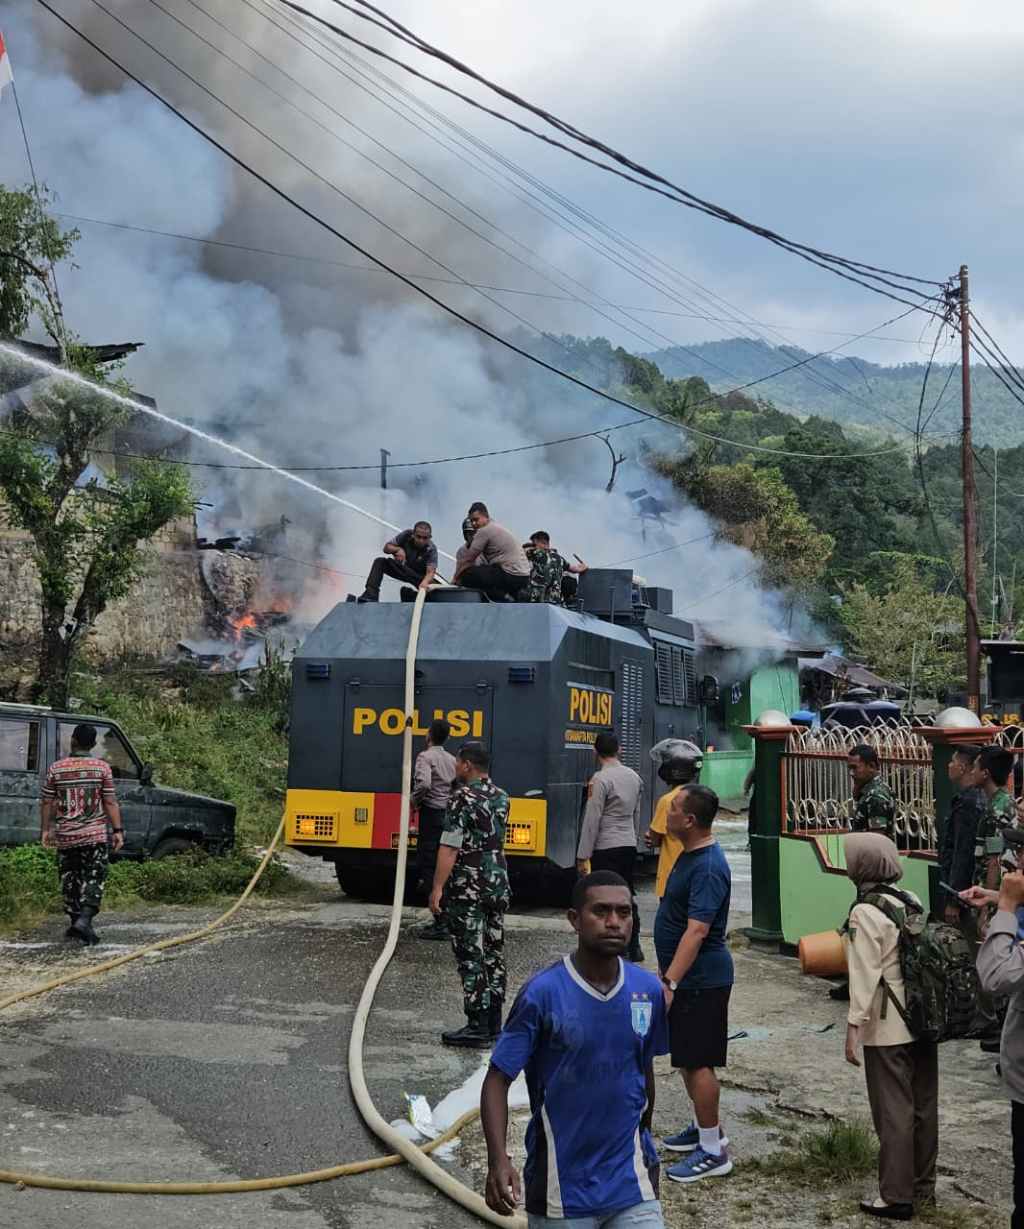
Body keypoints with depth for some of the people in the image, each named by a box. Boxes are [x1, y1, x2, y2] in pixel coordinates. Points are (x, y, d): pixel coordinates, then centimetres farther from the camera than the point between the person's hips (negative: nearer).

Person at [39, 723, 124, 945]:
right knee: (94, 878, 0)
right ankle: (84, 920, -17)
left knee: (70, 880, 14)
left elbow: (47, 803, 4)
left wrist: (46, 829, 15)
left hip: (65, 836, 2)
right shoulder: (102, 767, -4)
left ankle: (75, 923, 18)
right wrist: (118, 830, -2)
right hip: (95, 835, -2)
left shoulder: (56, 768, 1)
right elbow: (110, 802, -6)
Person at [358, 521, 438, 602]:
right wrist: (398, 549, -34)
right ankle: (371, 594, -26)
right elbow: (386, 548, -12)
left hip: (419, 576, -3)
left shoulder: (431, 549, -26)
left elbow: (430, 572, -37)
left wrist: (425, 582, -61)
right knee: (379, 562, -19)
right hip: (402, 567, 3)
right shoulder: (407, 535, -18)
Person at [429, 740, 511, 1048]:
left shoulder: (462, 798, -14)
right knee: (494, 953, 12)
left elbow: (450, 848, -19)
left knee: (471, 956, -3)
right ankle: (493, 1022, 18)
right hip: (498, 884, 8)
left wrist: (438, 888, -17)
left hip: (467, 887, -7)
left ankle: (477, 1028, -2)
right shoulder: (501, 797, 9)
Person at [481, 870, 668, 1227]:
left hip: (631, 1181, 3)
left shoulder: (648, 990, -3)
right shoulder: (543, 992, -15)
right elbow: (497, 1079, -12)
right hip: (561, 1185, -3)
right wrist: (498, 1160, -23)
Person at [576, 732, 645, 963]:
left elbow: (592, 820, -16)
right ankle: (634, 947, 25)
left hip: (605, 849, -7)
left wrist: (583, 855, -11)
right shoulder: (634, 777, 8)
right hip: (629, 846, 7)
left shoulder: (600, 779, -15)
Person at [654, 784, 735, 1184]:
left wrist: (669, 982, -35)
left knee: (697, 1062, -3)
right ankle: (706, 1128, 34)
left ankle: (713, 1152, 6)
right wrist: (669, 976, 23)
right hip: (686, 977, 10)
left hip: (700, 981, -10)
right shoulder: (690, 854, 8)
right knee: (686, 1058, 19)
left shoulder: (708, 868, -24)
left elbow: (697, 930, -32)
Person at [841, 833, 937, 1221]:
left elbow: (866, 973, -19)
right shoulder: (911, 900, 6)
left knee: (894, 1109, 1)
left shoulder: (866, 912, -15)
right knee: (923, 1104, 16)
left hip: (888, 1027, -7)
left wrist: (854, 1025, -17)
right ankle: (923, 1186, 28)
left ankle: (896, 1197, 7)